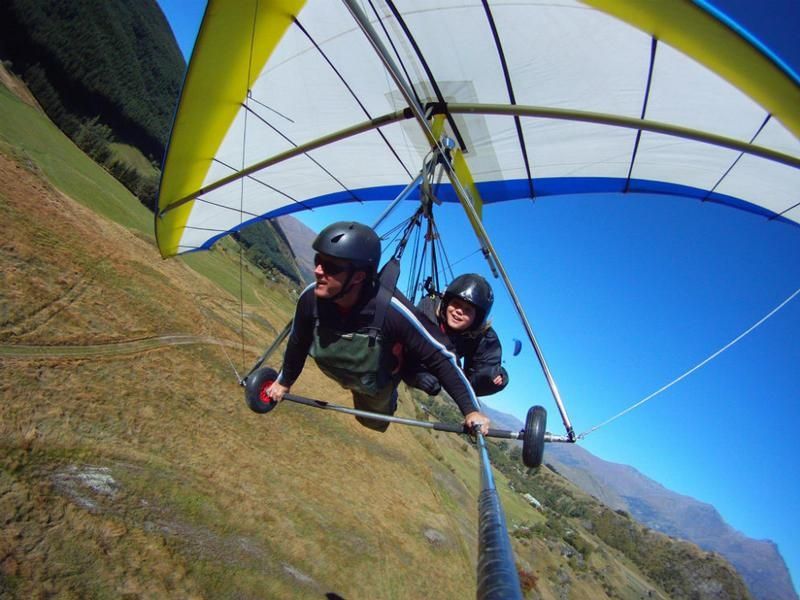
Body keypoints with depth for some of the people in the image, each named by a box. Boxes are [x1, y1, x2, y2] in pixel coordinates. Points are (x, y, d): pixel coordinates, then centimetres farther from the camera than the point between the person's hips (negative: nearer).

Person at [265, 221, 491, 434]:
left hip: (377, 387, -2)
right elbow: (298, 343, -10)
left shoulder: (391, 310, -45)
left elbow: (440, 358, -32)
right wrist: (284, 382, 6)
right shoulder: (310, 298, -34)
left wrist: (471, 410, -29)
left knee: (374, 423, 27)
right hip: (340, 376, 2)